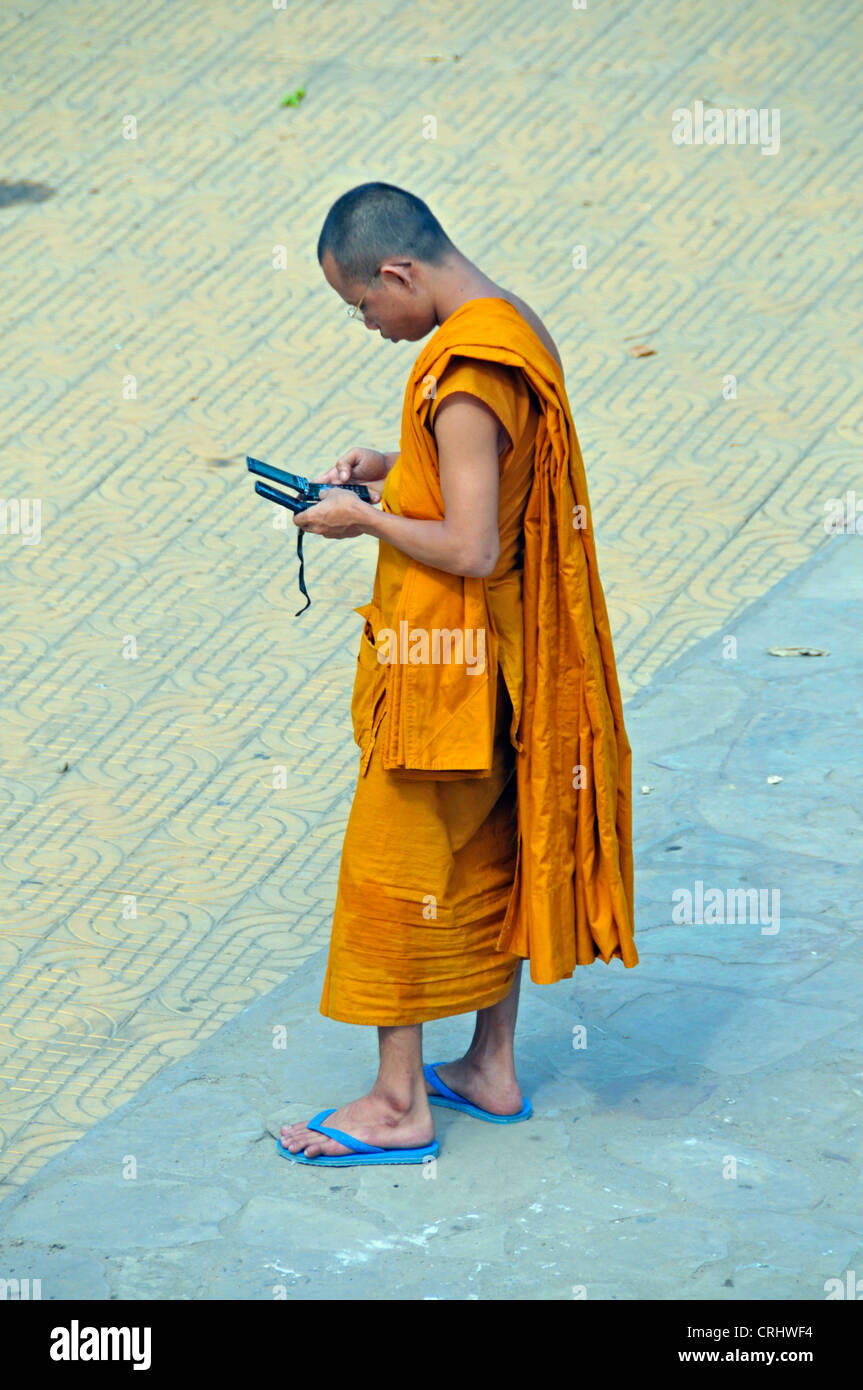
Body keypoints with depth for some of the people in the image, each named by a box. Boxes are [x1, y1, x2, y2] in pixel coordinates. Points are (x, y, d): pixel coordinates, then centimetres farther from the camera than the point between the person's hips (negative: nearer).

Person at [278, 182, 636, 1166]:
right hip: (500, 654, 10)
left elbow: (471, 549, -27)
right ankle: (492, 1068, 29)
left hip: (446, 661, -10)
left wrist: (366, 520, -14)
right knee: (488, 854, 17)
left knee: (396, 864, 2)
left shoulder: (463, 373, -25)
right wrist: (394, 469, 8)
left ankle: (399, 1104, 11)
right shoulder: (519, 328, 5)